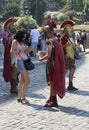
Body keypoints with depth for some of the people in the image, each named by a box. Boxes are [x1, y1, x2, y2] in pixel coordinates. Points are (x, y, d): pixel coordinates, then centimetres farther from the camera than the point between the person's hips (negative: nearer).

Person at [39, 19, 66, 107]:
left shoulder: (49, 41, -18)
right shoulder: (56, 39, 8)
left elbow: (49, 55, -22)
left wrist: (41, 59, -5)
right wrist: (44, 52, 20)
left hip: (52, 64, -8)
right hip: (57, 64, 8)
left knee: (52, 82, 0)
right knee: (52, 82, 18)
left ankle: (54, 102, 5)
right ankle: (51, 99, 29)